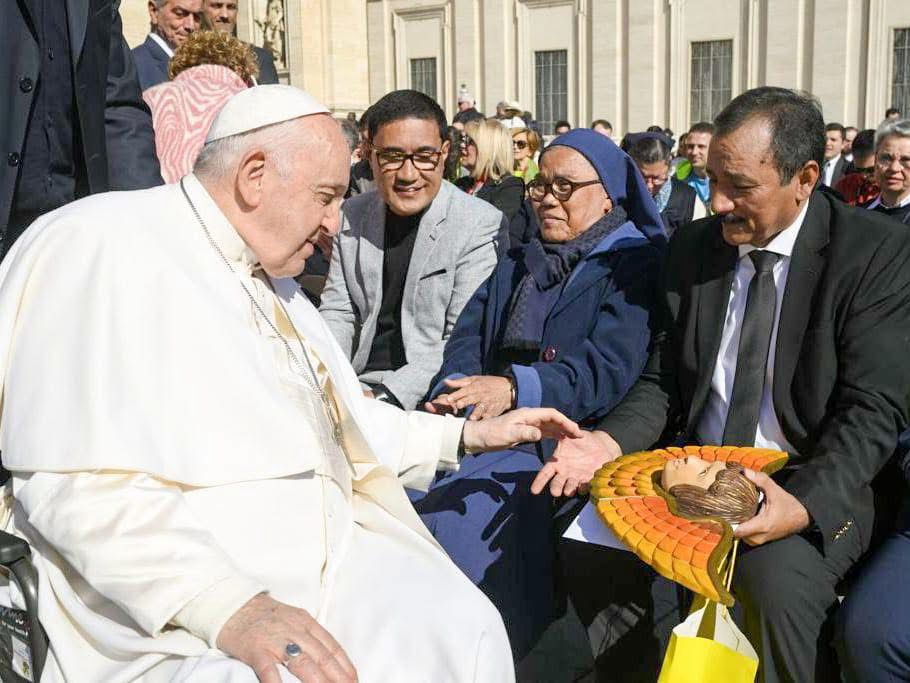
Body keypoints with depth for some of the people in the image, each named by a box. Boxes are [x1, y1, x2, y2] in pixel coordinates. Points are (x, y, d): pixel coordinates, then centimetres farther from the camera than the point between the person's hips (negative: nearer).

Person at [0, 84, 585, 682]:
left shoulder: (271, 278, 20)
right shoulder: (105, 247, -10)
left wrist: (469, 434, 23)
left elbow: (341, 420, 29)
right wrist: (228, 607, -27)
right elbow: (79, 483, -20)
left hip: (324, 549, 8)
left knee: (467, 627, -12)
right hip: (172, 608, -8)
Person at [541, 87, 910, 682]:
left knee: (777, 582, -32)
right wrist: (609, 442, -15)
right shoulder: (693, 248, 4)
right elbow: (663, 381, 6)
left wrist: (804, 504, -30)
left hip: (811, 487, -4)